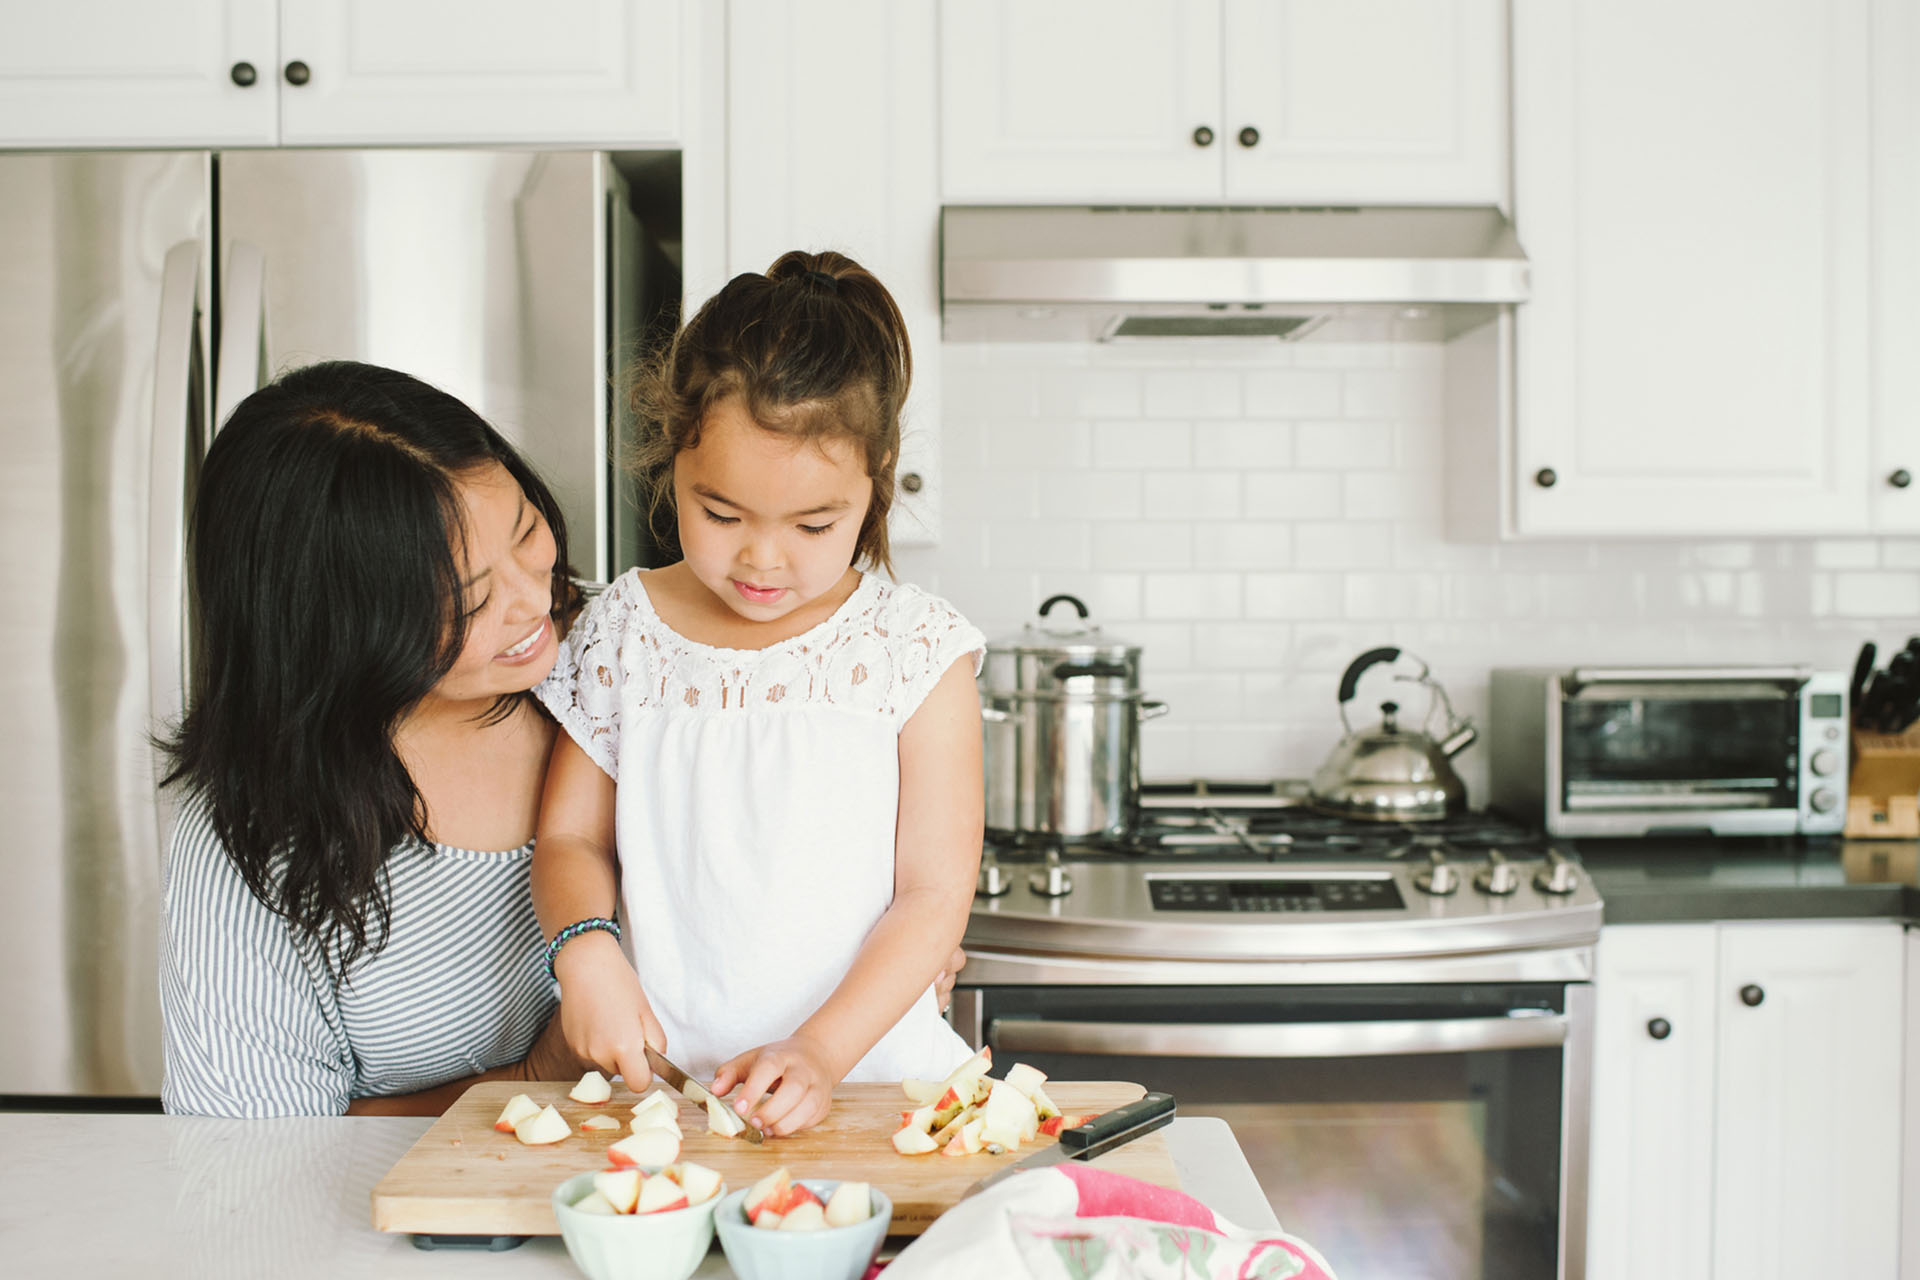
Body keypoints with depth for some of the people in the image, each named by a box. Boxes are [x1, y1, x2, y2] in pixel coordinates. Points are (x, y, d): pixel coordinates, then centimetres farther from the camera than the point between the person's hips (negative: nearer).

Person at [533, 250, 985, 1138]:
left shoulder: (915, 647, -3)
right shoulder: (622, 633, 4)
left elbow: (933, 894, -4)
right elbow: (571, 836, 12)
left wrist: (822, 1049, -15)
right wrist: (585, 948, -8)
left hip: (871, 1074, -1)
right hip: (665, 1076, 2)